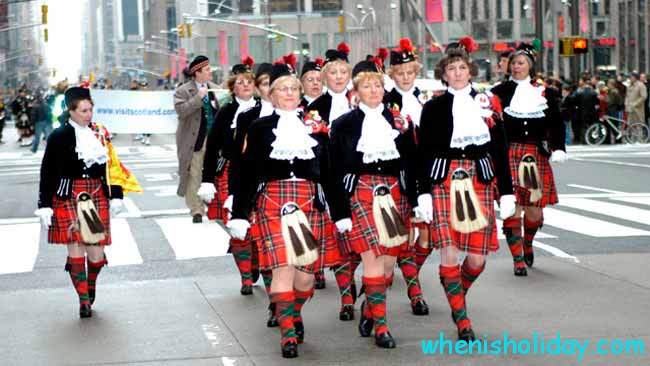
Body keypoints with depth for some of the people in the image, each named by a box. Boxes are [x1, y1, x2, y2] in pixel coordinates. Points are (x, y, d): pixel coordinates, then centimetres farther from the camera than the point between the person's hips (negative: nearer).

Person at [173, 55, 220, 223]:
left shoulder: (216, 89, 11)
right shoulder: (183, 91, -1)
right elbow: (181, 110, -16)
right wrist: (198, 98, -20)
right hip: (194, 141, -3)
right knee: (194, 177, -1)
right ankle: (197, 211, 6)